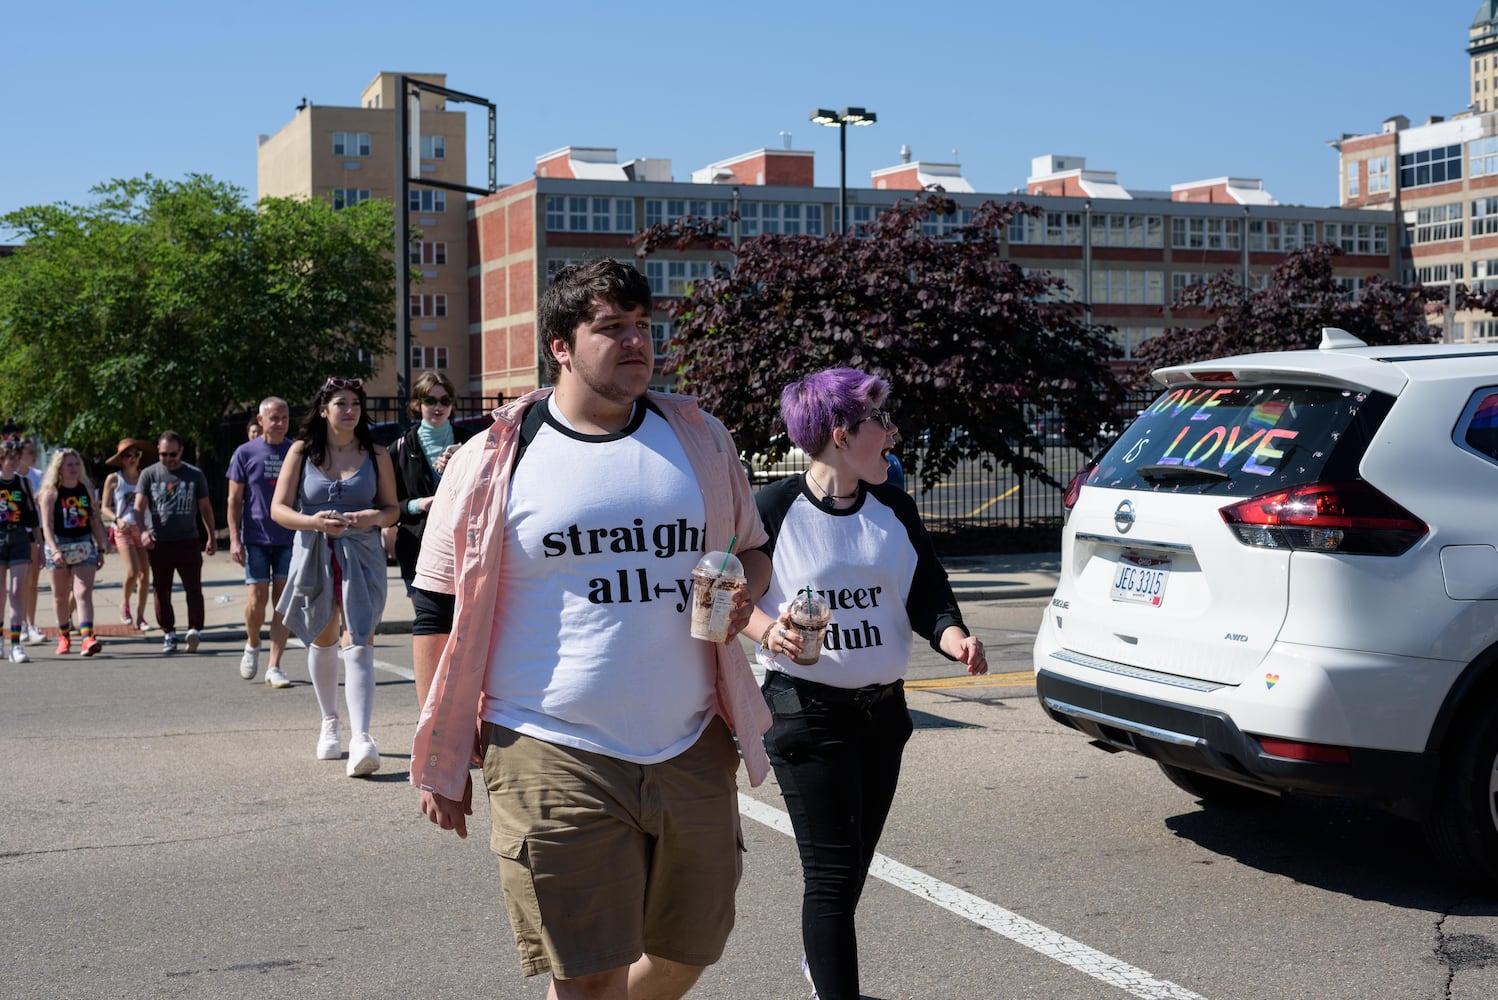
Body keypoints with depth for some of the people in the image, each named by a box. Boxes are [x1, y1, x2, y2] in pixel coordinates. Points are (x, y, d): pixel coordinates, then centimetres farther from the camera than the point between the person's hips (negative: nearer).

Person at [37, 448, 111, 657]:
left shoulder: (87, 489, 7)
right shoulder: (51, 493, -4)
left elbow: (95, 521, 12)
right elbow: (47, 525, -12)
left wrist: (101, 549, 10)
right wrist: (54, 551, -25)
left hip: (84, 545, 1)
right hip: (59, 547, -1)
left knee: (84, 592, -11)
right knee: (61, 595, 10)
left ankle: (87, 638, -23)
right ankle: (64, 636, 27)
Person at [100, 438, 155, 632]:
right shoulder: (113, 479, 3)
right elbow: (104, 507, 3)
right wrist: (117, 520, -15)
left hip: (143, 529, 3)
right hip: (123, 530, -3)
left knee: (145, 574, -1)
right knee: (133, 572, -17)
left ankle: (140, 616, 8)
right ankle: (124, 603, 10)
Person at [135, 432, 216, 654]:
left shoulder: (195, 475, 8)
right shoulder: (149, 474, 6)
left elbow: (205, 507, 15)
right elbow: (139, 506, -1)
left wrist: (212, 536, 13)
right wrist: (142, 531, -18)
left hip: (188, 542, -1)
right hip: (159, 543, 1)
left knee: (193, 588, -9)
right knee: (161, 591, 4)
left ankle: (194, 630, -11)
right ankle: (169, 634, 12)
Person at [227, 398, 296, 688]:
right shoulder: (245, 453, 1)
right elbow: (234, 499, 2)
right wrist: (235, 539, -6)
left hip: (290, 540, 2)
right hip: (255, 539, -2)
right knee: (257, 601, -6)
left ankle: (274, 666, 5)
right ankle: (252, 644, 24)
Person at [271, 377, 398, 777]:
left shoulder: (375, 455, 4)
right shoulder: (302, 451, 3)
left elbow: (392, 508, 8)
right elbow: (279, 508, -1)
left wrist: (374, 517, -15)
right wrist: (314, 522, -20)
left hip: (362, 556, -2)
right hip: (314, 555, 2)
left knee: (358, 644, -16)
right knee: (322, 641, 15)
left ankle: (361, 739, -25)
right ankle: (329, 724, 35)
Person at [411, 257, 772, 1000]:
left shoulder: (699, 441, 7)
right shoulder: (493, 460, -3)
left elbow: (751, 550, 20)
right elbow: (437, 612, 2)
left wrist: (745, 589, -5)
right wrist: (442, 761, 1)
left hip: (691, 750, 4)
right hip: (556, 759, -4)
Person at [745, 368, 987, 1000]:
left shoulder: (893, 508, 5)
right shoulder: (776, 508, -10)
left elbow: (928, 596, 5)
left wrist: (955, 639, -15)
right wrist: (770, 630, -21)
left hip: (882, 709, 6)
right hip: (805, 708, -6)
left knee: (853, 865, 18)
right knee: (833, 870, -9)